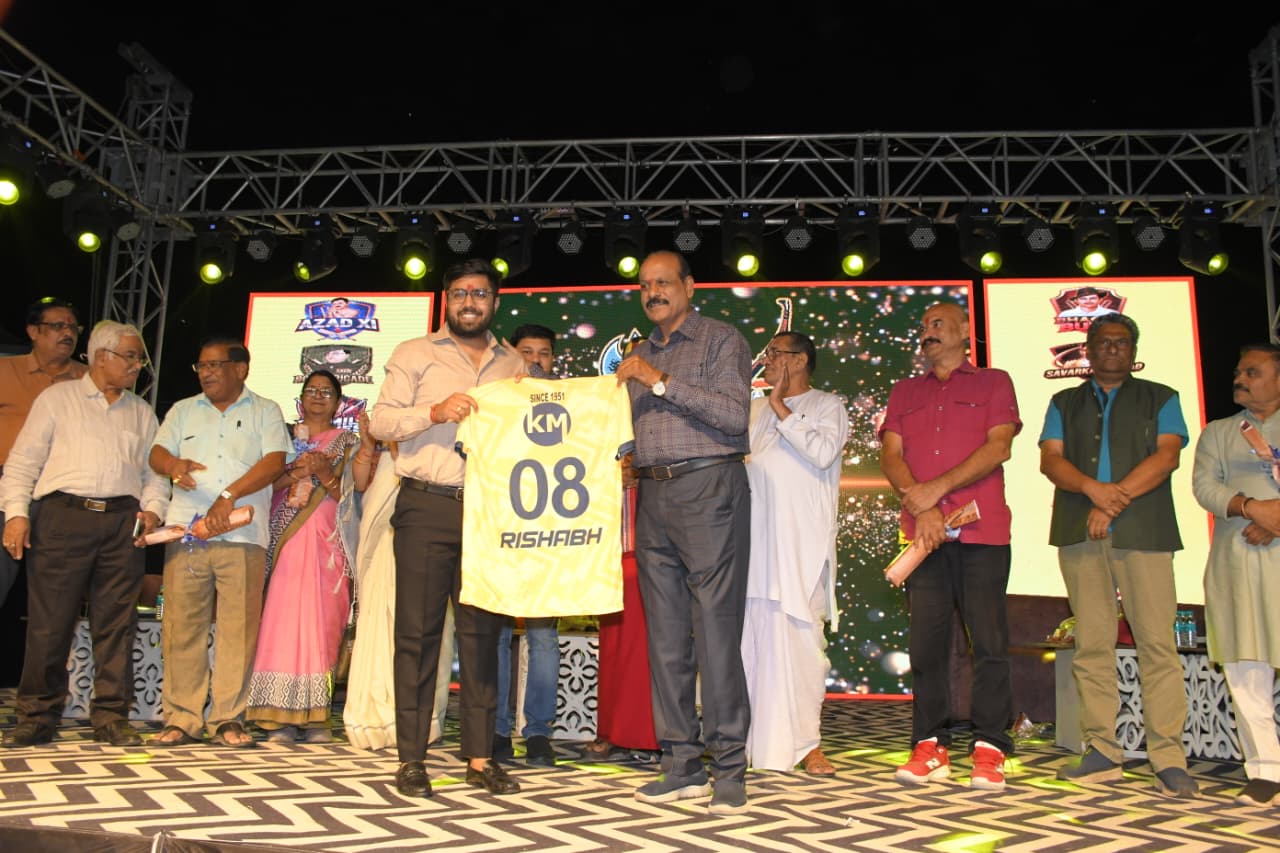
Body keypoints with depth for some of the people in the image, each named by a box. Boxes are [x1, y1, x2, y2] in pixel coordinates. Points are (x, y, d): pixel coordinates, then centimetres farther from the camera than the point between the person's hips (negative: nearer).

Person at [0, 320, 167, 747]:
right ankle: (37, 717, 10)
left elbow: (153, 471, 17)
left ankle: (111, 717, 8)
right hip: (64, 515, -2)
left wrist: (152, 508, -1)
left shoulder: (142, 412, 20)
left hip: (123, 521, 3)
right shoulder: (57, 398, 10)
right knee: (49, 621, -1)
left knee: (117, 623, 2)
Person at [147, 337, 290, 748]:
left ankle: (228, 719, 3)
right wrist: (174, 465, -13)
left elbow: (274, 462, -2)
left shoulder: (264, 412, 11)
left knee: (238, 628, -4)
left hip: (242, 534, -3)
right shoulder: (183, 411, 22)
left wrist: (230, 495, -13)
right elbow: (157, 453, 11)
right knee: (181, 626, 0)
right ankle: (181, 718, 8)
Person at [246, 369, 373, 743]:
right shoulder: (287, 437, 18)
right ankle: (282, 716, -4)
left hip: (328, 543, -1)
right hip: (289, 541, 1)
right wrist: (295, 473, -10)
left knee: (323, 623, -6)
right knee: (285, 619, -7)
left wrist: (324, 473, -15)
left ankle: (315, 715, -2)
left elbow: (347, 494, 2)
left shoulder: (348, 442, 14)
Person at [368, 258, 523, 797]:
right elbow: (381, 420, -1)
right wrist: (434, 411, -16)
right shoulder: (415, 354, 9)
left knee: (482, 631, 5)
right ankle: (411, 758, 7)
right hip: (427, 507, -3)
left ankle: (479, 756, 12)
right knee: (418, 630, -1)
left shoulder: (514, 365, 18)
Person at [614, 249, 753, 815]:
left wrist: (663, 382, -13)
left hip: (708, 488, -6)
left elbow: (734, 415, -11)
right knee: (665, 633, 5)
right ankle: (682, 765, 12)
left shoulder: (722, 340, 3)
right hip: (653, 496, 6)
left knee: (715, 629, -8)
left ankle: (729, 768, 0)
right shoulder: (639, 355, 21)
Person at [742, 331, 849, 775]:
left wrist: (781, 409, -6)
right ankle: (745, 739, 11)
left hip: (800, 544, -4)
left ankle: (806, 743, 2)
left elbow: (823, 451, -12)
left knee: (801, 638, -6)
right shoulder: (754, 410, 22)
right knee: (747, 638, 3)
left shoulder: (827, 406, 6)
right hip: (752, 539, 5)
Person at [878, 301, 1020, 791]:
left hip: (982, 530, -2)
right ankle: (931, 747, 7)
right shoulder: (904, 392, 21)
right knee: (926, 640, 1)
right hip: (923, 532, 3)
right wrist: (920, 507, -7)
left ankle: (989, 749, 3)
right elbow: (891, 455, 9)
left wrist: (936, 488, -10)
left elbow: (998, 448, -2)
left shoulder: (993, 383, 13)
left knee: (989, 639, -4)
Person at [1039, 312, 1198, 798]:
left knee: (1156, 642, -7)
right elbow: (1050, 459, 6)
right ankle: (1102, 753, 6)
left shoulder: (1160, 399, 16)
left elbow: (1166, 456, 0)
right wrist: (1093, 488, -13)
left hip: (1144, 532, -2)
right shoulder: (1064, 404, 20)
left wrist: (1115, 498, -11)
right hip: (1080, 534, 2)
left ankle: (1168, 759, -4)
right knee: (1091, 644, 1)